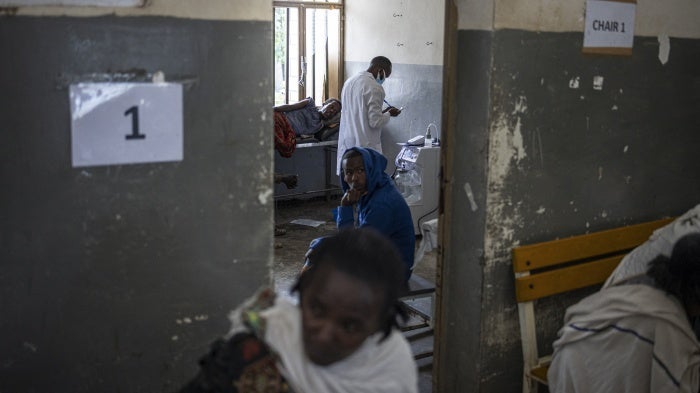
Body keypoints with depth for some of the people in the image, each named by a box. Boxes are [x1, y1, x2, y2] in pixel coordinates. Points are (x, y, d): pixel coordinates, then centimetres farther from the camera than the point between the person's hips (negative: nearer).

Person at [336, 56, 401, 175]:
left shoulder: (349, 82, 11)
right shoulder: (374, 88, -14)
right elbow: (375, 122, -17)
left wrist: (381, 112, 20)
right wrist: (389, 114, 2)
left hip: (346, 143, 8)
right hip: (366, 146, -8)